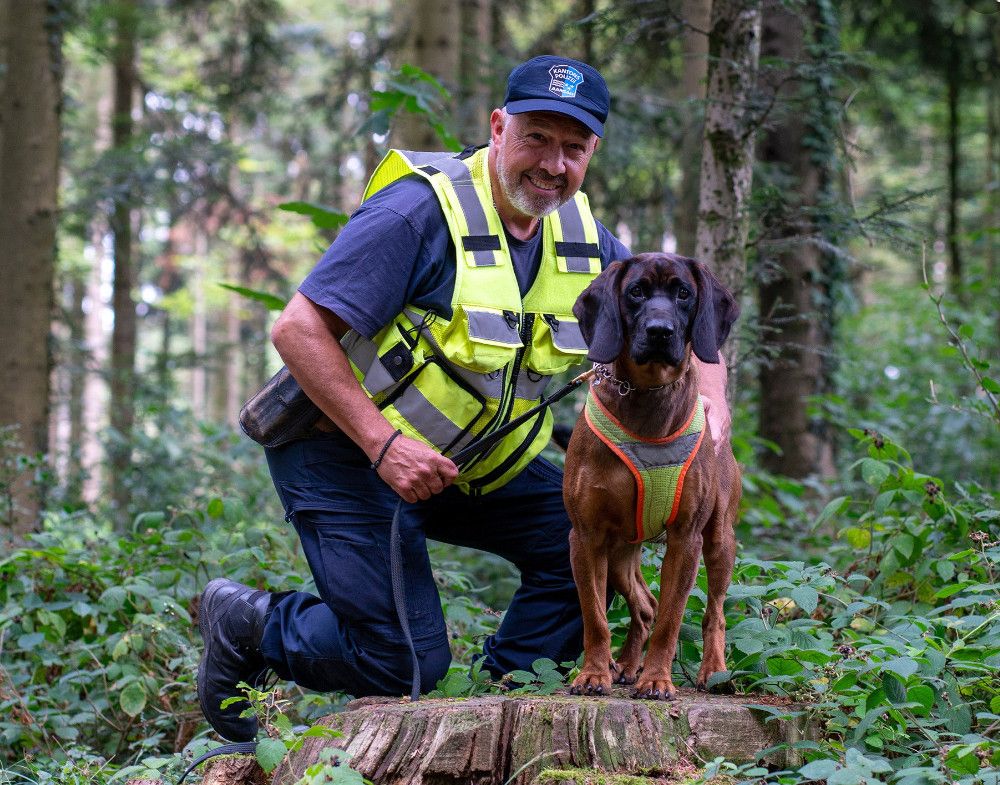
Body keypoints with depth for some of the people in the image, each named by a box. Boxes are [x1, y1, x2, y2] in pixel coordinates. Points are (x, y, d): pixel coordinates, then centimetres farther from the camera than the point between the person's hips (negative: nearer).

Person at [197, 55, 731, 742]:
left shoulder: (581, 237, 0)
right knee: (403, 665, -14)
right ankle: (249, 626, 11)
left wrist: (711, 403, -11)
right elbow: (299, 329, -25)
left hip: (463, 460, 7)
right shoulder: (422, 210, -23)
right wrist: (384, 445, -30)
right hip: (343, 449, -7)